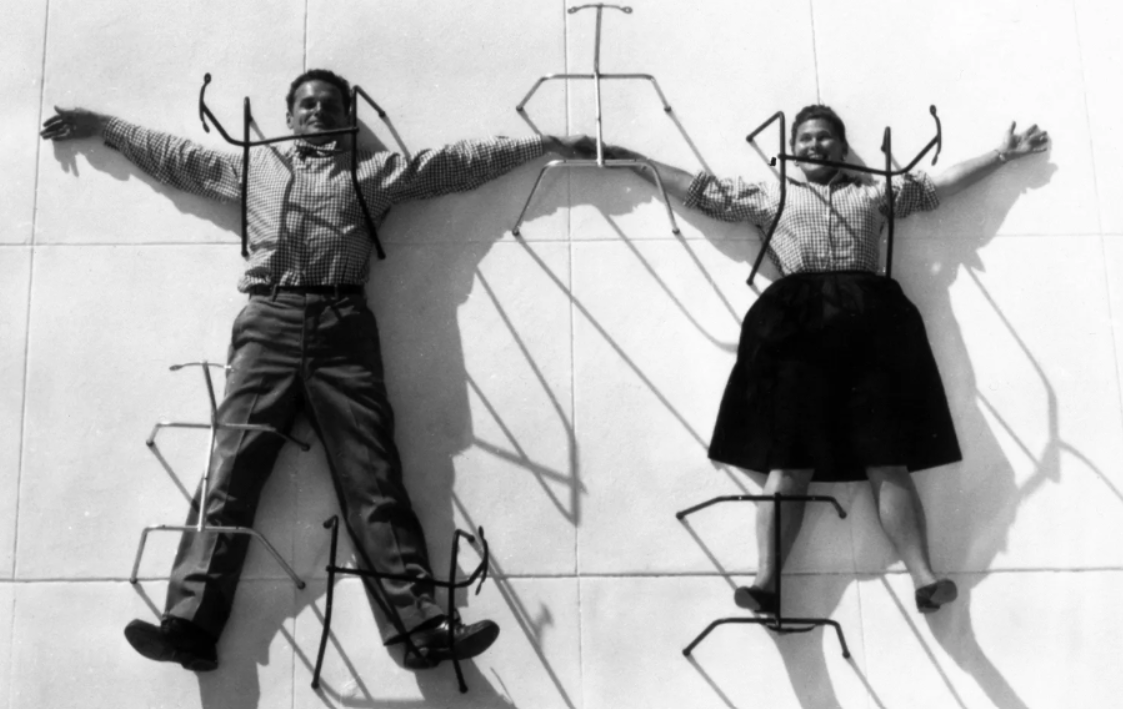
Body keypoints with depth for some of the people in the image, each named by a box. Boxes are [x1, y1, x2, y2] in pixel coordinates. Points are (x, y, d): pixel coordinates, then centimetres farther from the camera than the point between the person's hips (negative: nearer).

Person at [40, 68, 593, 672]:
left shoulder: (376, 171, 23)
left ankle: (425, 628, -18)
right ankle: (190, 624, -16)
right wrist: (100, 124, 39)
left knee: (373, 479, -10)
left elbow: (466, 160, 21)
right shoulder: (253, 166, 29)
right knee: (230, 470, -11)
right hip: (268, 321, 2)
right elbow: (172, 155, 37)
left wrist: (551, 143, 20)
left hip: (342, 326, -1)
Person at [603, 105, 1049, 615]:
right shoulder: (769, 195, 25)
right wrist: (638, 161, 25)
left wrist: (1003, 153, 28)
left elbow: (941, 184, 29)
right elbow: (701, 190, 26)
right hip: (796, 323, -1)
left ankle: (924, 578, -15)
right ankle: (767, 581, -19)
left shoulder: (874, 192, 28)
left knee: (889, 461, -8)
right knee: (789, 463, -11)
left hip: (871, 320, 1)